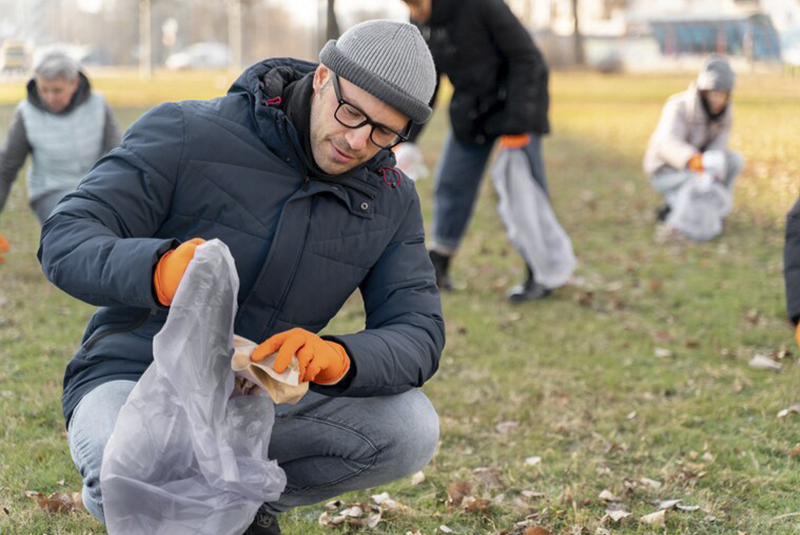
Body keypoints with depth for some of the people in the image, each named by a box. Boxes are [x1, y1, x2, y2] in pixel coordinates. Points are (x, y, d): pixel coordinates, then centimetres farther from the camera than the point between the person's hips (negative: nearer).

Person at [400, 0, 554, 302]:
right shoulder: (421, 25, -5)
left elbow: (526, 59, -22)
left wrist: (517, 123, -25)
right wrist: (404, 139, -1)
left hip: (513, 104, -6)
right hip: (470, 111, 6)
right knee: (451, 185, 6)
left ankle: (539, 276, 4)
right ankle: (437, 269, 17)